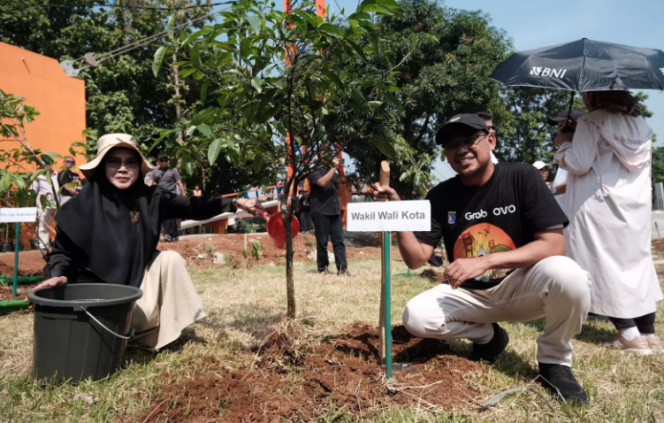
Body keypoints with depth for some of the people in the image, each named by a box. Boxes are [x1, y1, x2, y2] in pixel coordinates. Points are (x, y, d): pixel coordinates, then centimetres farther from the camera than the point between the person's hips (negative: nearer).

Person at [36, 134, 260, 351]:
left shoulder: (150, 197, -8)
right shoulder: (84, 204, -17)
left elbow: (191, 206, -9)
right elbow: (63, 249, -7)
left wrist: (234, 203, -17)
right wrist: (59, 275, -28)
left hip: (138, 279, 5)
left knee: (170, 259, -20)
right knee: (147, 316, -25)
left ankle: (170, 329, -6)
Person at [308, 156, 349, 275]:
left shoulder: (332, 170, 19)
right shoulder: (315, 171, -3)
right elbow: (322, 182, -23)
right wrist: (334, 168, -17)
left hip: (335, 211, 6)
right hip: (320, 211, -6)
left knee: (339, 240, -1)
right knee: (322, 241, 0)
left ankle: (342, 268, -4)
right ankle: (322, 268, 11)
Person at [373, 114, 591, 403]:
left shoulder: (522, 177, -12)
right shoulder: (440, 197, -5)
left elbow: (553, 245, -20)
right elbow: (416, 259, -9)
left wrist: (485, 261, -31)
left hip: (521, 287, -2)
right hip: (469, 294, 3)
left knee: (566, 273, -34)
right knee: (416, 317, -22)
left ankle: (554, 361, -5)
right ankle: (487, 335, 9)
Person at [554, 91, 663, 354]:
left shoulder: (591, 122, -7)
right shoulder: (641, 124, 16)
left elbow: (578, 164, -11)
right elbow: (630, 161, 21)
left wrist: (563, 144, 7)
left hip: (601, 206, -7)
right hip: (637, 205, 7)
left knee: (606, 267, -2)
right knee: (638, 264, 11)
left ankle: (630, 335, -1)